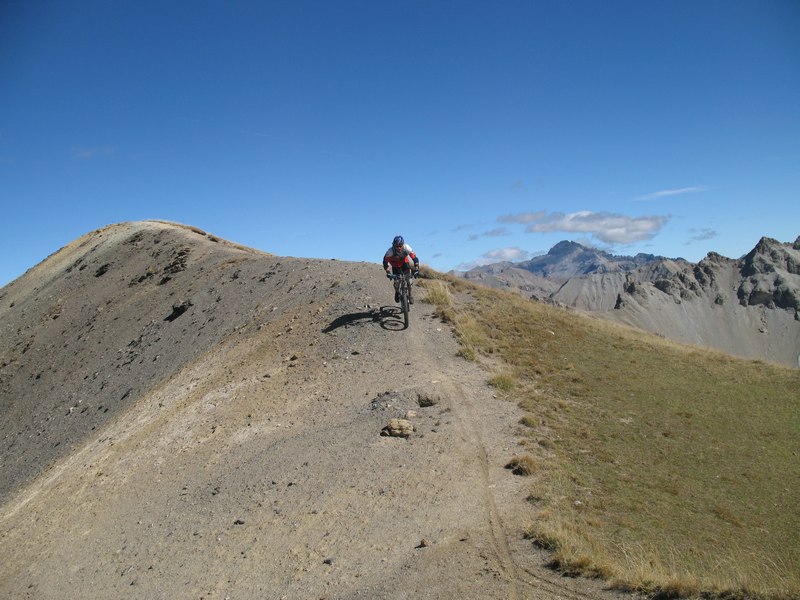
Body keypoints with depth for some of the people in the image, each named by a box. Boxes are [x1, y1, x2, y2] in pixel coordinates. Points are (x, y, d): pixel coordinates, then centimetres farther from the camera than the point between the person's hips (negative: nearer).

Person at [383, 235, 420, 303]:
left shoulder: (406, 248, -33)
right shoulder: (390, 251, -35)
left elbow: (414, 258, -32)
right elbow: (385, 261, -29)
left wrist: (416, 269, -40)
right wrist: (388, 272, -40)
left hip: (404, 263, 0)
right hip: (395, 266, 0)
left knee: (408, 279, -17)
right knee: (396, 281, -10)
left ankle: (410, 295, 2)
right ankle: (397, 293, 22)